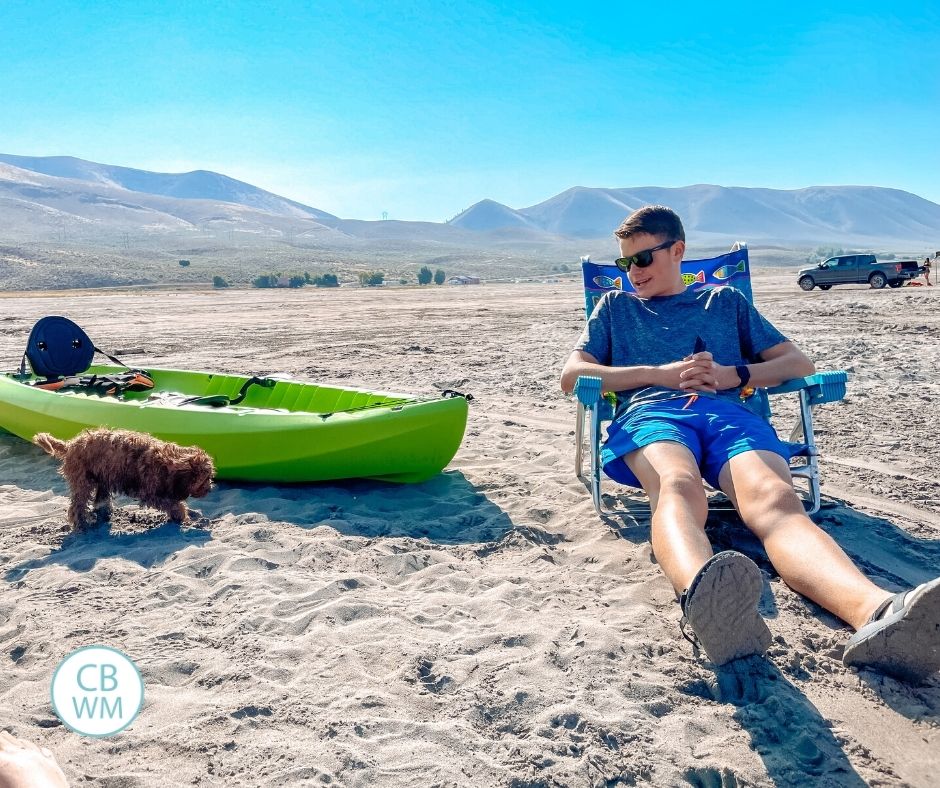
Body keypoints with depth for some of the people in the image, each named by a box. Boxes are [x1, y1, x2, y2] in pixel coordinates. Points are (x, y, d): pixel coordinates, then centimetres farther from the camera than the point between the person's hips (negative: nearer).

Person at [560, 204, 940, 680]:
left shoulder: (726, 301, 33)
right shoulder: (615, 307, 32)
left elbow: (799, 364, 26)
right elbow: (571, 376, 17)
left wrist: (734, 375, 4)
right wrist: (659, 373, 5)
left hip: (729, 413, 1)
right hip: (651, 413, -1)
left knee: (774, 498, -35)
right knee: (677, 485, -40)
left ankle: (875, 613, -63)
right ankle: (704, 599, -72)